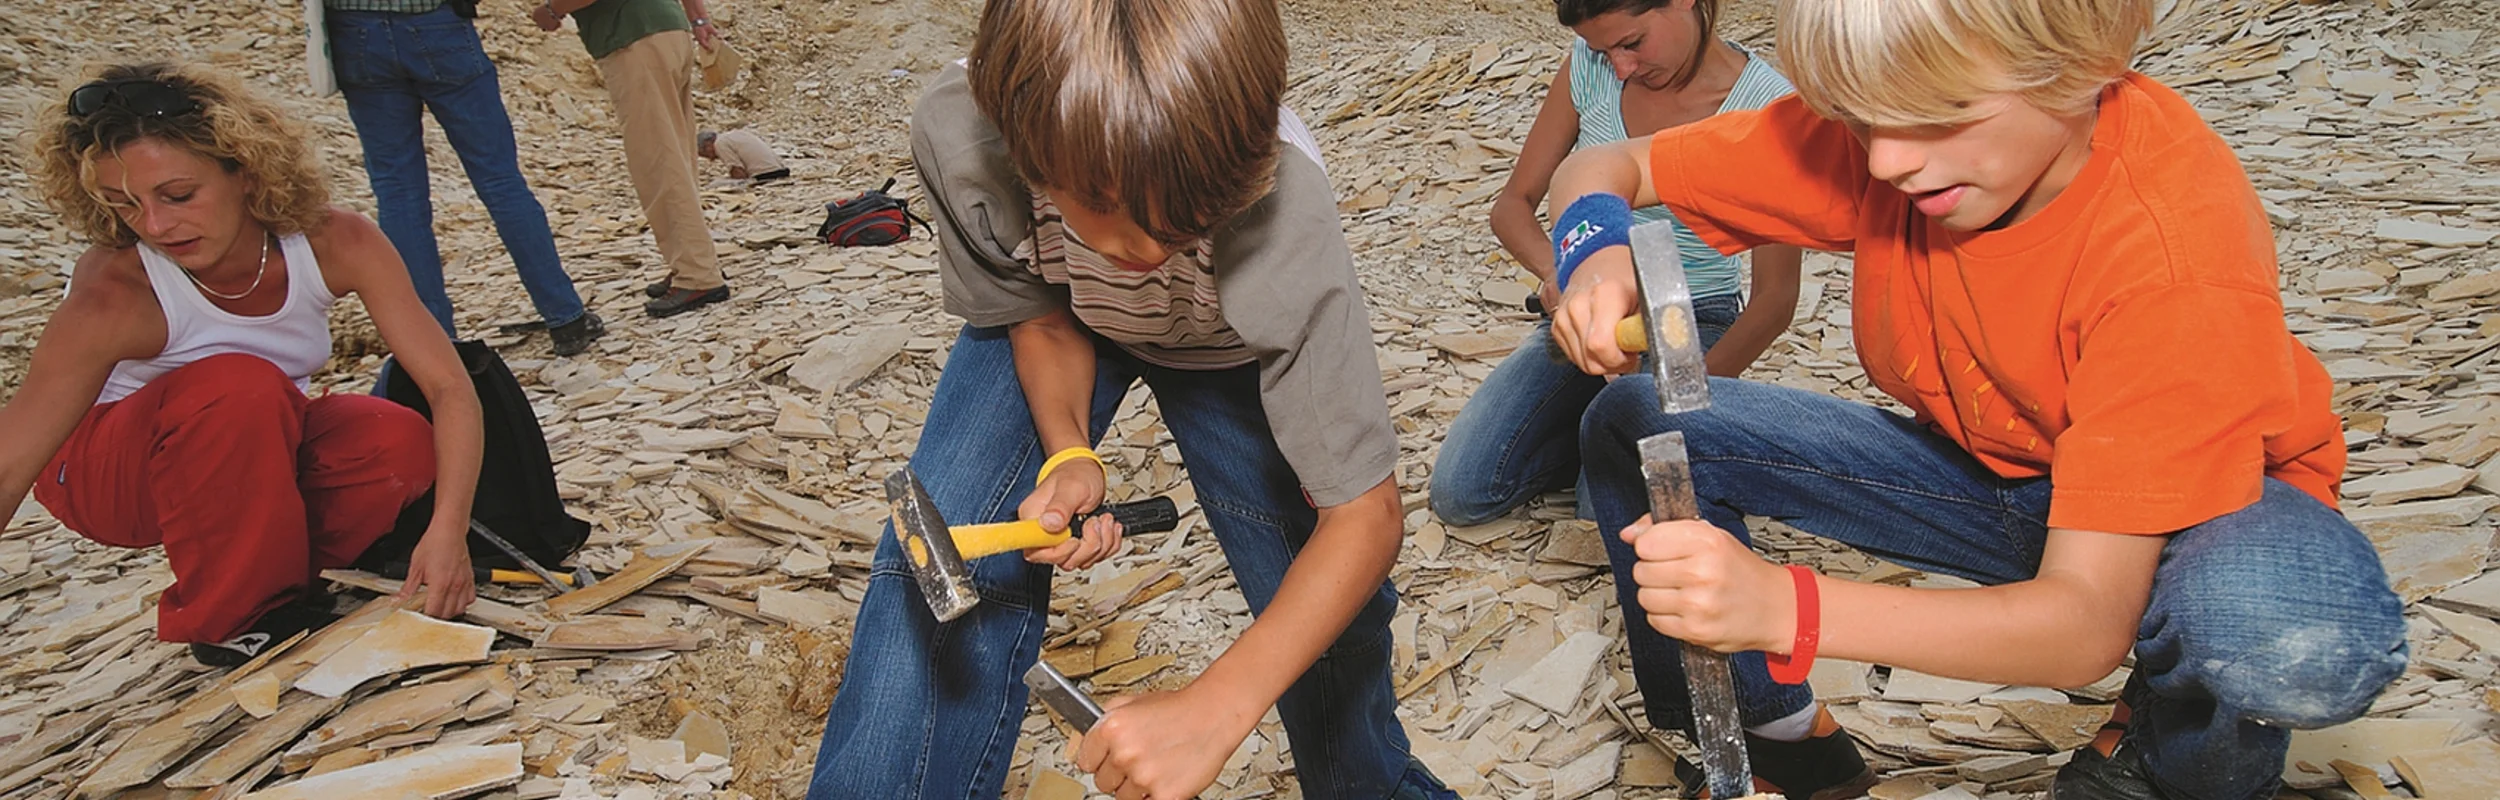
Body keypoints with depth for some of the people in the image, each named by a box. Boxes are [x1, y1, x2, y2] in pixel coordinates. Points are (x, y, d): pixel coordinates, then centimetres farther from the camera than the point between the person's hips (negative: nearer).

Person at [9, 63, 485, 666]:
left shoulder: (336, 246, -23)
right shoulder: (114, 295, -31)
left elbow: (451, 388, -25)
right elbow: (8, 470, -32)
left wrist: (448, 530, -39)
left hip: (259, 454, 3)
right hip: (103, 471, -3)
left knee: (401, 443, -27)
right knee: (240, 386, -35)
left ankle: (272, 584, 1)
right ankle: (228, 623, -14)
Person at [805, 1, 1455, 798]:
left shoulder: (1281, 213, -42)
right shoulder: (958, 134, -36)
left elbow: (1364, 513, -36)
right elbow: (1043, 315, -13)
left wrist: (1212, 711, -46)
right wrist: (1067, 454, -32)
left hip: (1231, 346, -1)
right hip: (1073, 319, 2)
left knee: (1323, 598, -7)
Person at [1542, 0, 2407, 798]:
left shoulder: (2177, 244, -34)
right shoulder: (1890, 118, -20)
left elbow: (2088, 620, -36)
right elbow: (1603, 169, -10)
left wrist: (1783, 607, -51)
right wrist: (1601, 256, -36)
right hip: (1984, 471, 4)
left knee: (2316, 640, -41)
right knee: (1636, 424, -14)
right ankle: (1765, 728, 7)